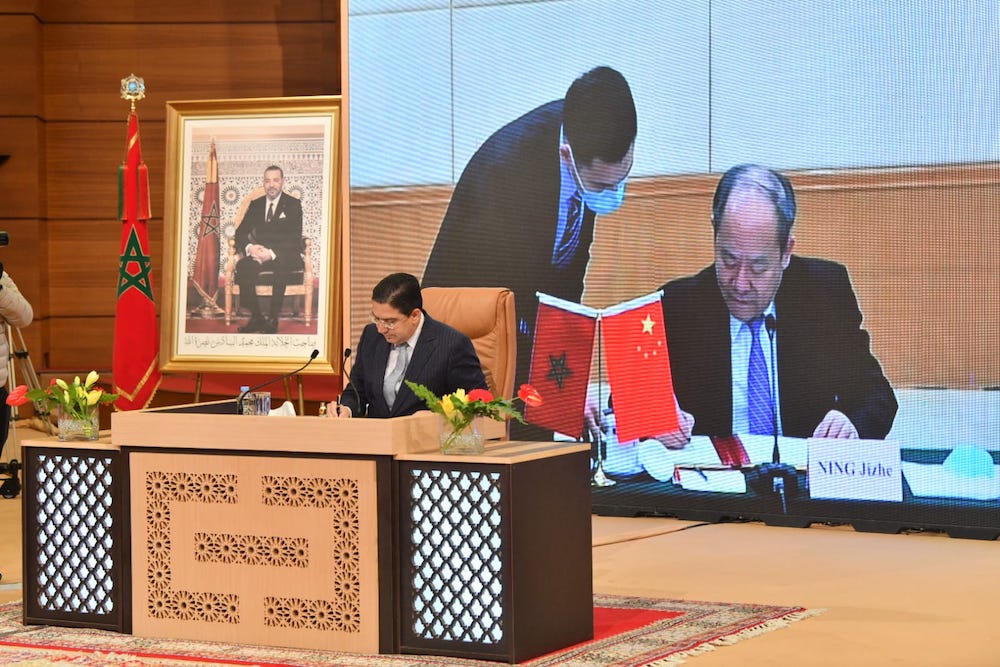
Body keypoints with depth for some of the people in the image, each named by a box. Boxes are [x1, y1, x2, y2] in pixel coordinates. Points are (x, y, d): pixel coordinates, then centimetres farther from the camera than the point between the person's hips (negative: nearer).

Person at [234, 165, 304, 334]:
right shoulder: (256, 205, 12)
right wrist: (249, 247, -17)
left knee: (280, 268, -39)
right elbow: (241, 232, 9)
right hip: (260, 253, 3)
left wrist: (272, 253, -26)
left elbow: (295, 238, -10)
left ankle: (273, 319, -29)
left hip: (286, 256, -3)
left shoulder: (293, 205, 0)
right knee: (242, 266, -29)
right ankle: (256, 317, -23)